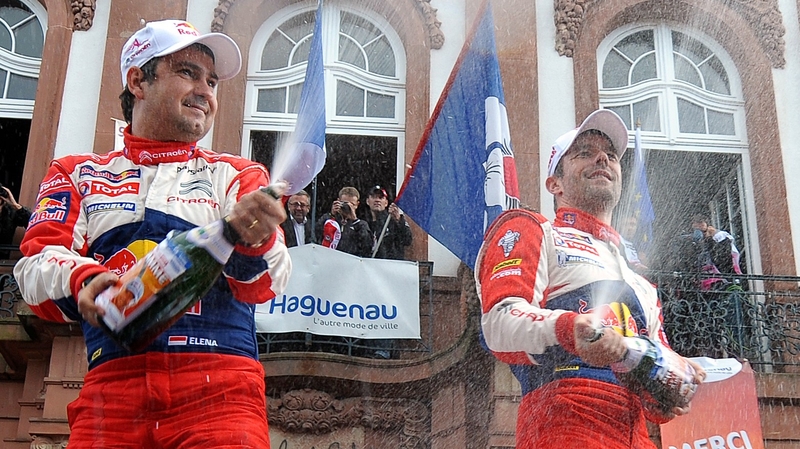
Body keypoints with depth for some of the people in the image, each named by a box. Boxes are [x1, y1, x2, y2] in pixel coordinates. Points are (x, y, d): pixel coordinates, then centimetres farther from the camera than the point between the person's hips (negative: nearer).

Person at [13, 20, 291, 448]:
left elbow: (265, 282, 1)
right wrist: (81, 279, -16)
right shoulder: (77, 173, 21)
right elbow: (36, 264, 7)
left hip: (219, 386, 0)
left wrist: (253, 241, -23)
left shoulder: (236, 175, 17)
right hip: (111, 381, 1)